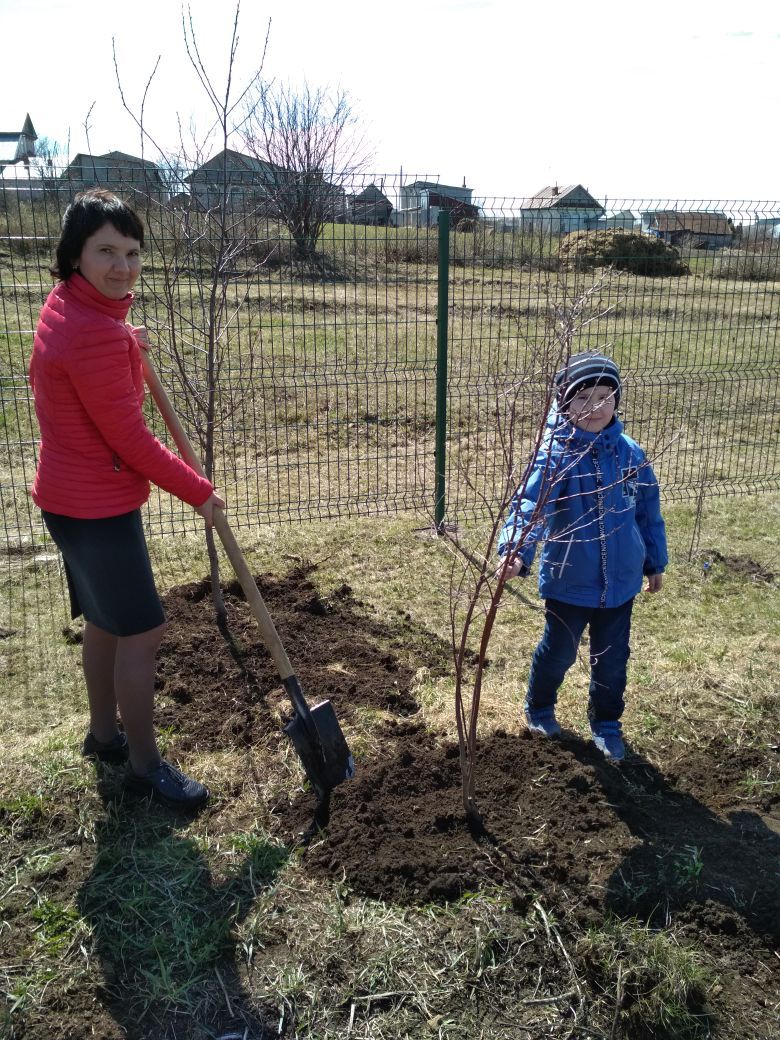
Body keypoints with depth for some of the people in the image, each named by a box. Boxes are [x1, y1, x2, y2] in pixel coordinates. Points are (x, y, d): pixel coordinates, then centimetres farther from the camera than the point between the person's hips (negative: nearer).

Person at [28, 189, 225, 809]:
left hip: (77, 496, 10)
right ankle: (145, 767, 14)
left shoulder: (69, 306, 6)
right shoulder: (96, 334, -26)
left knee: (106, 622, 21)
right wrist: (199, 492, -10)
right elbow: (130, 440, -21)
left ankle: (105, 734, 38)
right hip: (97, 506, -10)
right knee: (143, 630, -1)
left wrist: (127, 345, 10)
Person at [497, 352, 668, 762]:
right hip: (569, 581, -3)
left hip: (620, 581, 3)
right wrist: (516, 551, -50)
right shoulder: (555, 455, -19)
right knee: (558, 653, 16)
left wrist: (655, 562, 14)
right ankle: (539, 707, 45)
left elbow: (648, 510, 7)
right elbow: (529, 504, -33)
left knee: (612, 659, 17)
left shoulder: (630, 454, -4)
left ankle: (606, 723, 42)